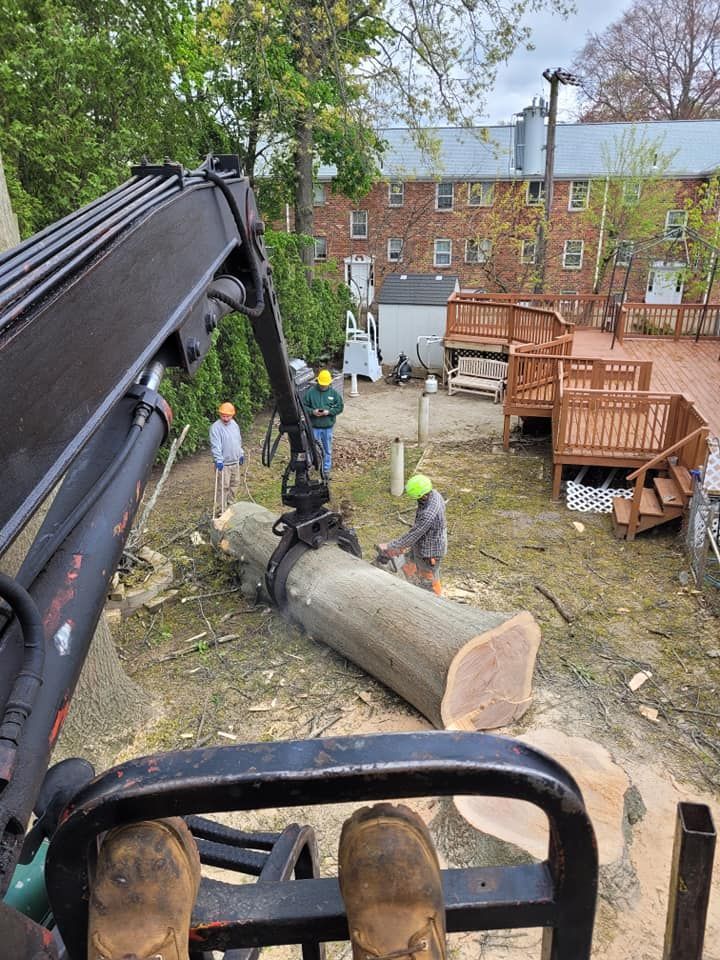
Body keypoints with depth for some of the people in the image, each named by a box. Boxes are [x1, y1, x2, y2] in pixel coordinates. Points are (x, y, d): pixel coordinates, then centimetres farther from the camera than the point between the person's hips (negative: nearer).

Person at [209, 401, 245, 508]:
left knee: (235, 483, 17)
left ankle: (230, 504, 32)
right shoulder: (216, 427, -17)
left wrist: (241, 454, 21)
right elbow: (215, 445, -24)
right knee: (225, 486, -2)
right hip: (224, 463, -7)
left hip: (235, 461, 7)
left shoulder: (234, 424, 5)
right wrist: (218, 460, -32)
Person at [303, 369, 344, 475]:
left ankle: (326, 469, 23)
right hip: (314, 426, -1)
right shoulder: (311, 392, -5)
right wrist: (312, 411, -18)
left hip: (328, 426, 1)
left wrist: (329, 412, -14)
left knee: (327, 449, 11)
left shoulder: (334, 393, -1)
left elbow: (340, 407, 1)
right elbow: (304, 406, 0)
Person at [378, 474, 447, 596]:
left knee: (429, 583, 15)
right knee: (409, 570, 28)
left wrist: (389, 547, -19)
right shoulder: (433, 494, -10)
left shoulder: (429, 514, -39)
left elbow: (413, 535, -30)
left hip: (429, 553, -9)